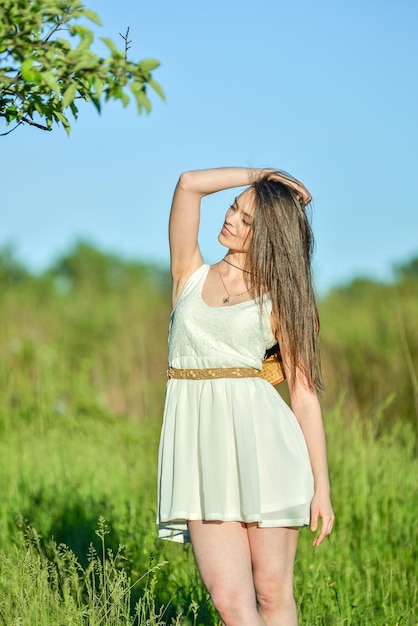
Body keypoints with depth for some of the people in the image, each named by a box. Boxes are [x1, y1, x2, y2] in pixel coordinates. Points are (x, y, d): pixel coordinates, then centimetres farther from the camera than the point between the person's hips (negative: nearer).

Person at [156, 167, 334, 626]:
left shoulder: (279, 299, 7)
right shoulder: (191, 275, 15)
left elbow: (304, 393, 2)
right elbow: (189, 183, 5)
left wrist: (321, 487, -4)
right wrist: (259, 176, 14)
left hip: (259, 436, -2)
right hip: (200, 442, 2)